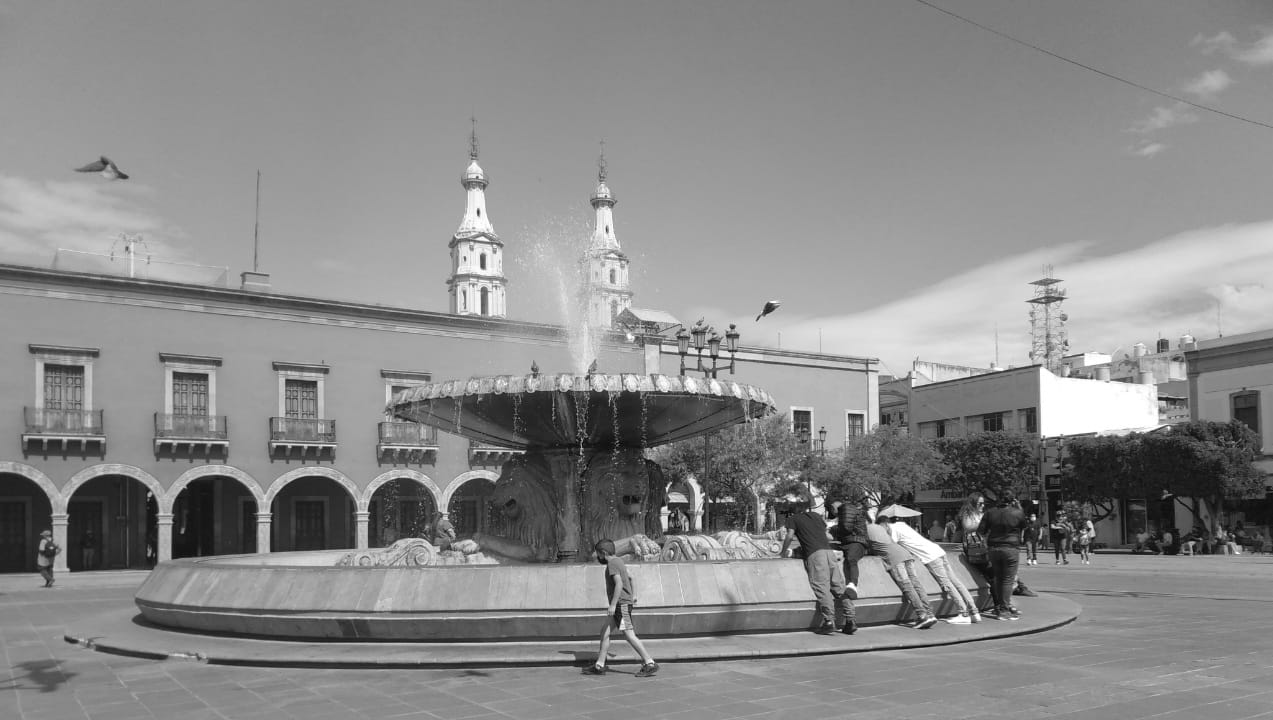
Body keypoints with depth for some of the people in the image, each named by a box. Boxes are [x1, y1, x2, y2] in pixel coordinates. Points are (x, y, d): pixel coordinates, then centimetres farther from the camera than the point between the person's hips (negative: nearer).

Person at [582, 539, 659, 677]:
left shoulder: (612, 563, -14)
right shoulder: (618, 561, 17)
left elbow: (619, 584, -25)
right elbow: (630, 579, 28)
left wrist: (613, 604, -25)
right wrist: (633, 595, 26)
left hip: (621, 604, -10)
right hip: (622, 604, 10)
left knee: (629, 635, -10)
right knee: (604, 632, 11)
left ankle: (650, 664, -9)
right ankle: (599, 666, 14)